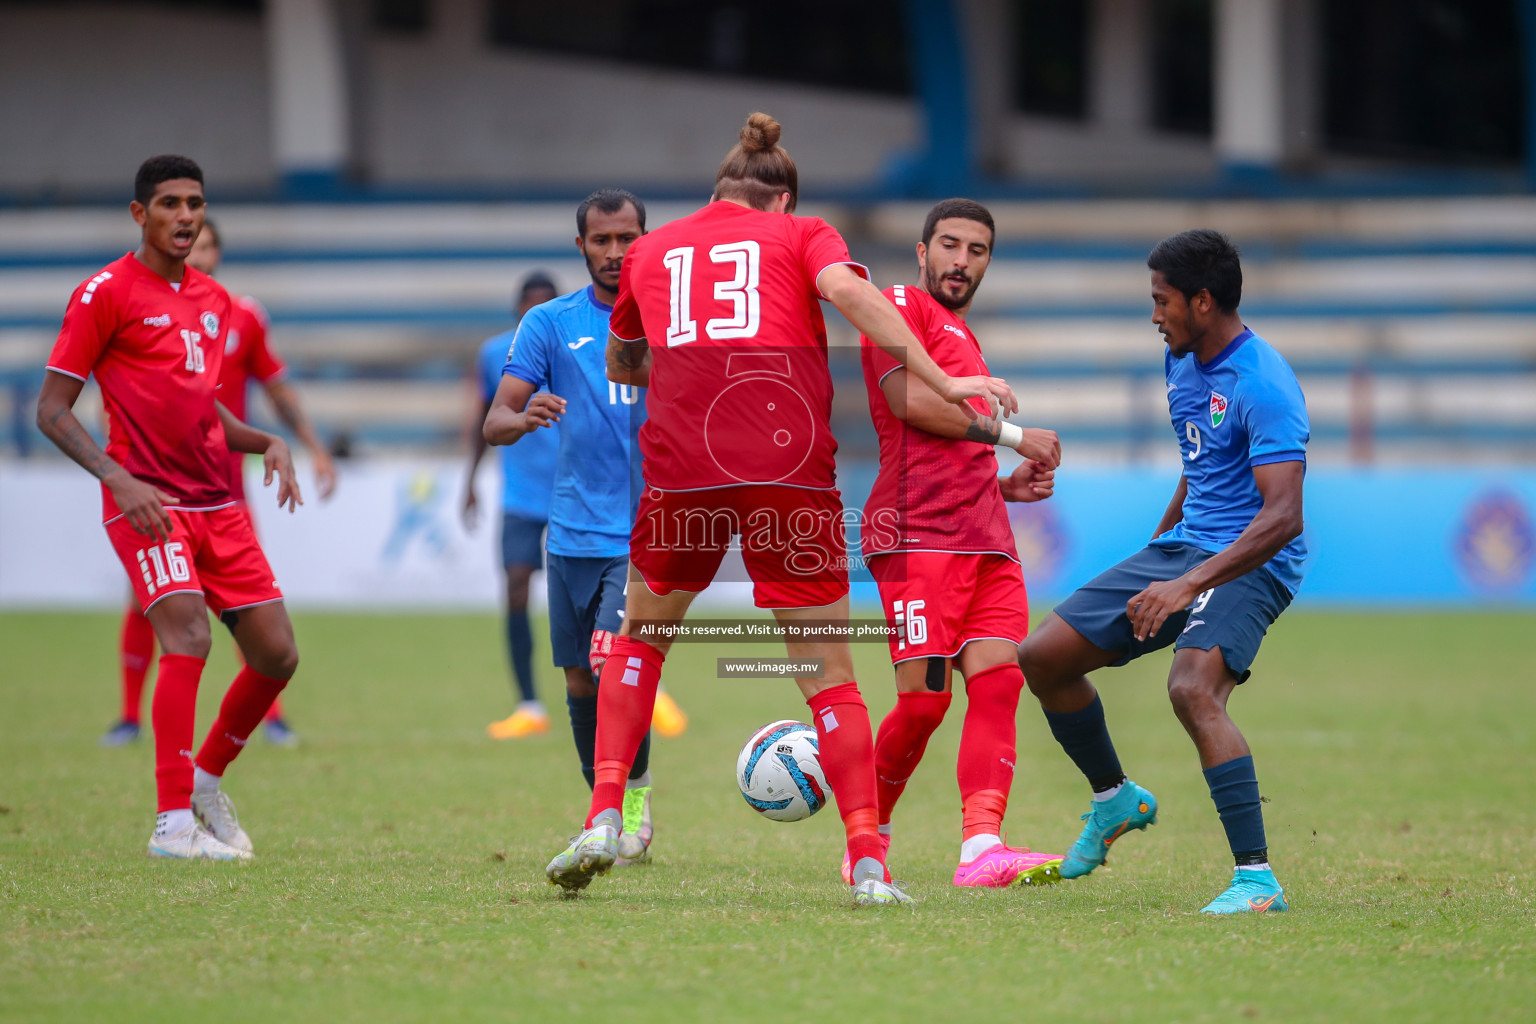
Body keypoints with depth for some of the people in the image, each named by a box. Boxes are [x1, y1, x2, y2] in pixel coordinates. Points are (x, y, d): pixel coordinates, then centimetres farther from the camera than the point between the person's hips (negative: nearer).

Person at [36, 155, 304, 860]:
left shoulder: (213, 300, 16)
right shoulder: (107, 293, -5)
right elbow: (52, 410, -6)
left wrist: (266, 444, 9)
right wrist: (118, 478, -19)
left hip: (217, 503, 7)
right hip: (146, 503, -7)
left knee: (277, 653, 2)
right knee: (189, 637, -24)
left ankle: (207, 778, 24)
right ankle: (173, 822, -21)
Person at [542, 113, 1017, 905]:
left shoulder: (650, 251, 22)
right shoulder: (800, 236, 14)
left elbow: (620, 367, 35)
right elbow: (849, 291, -8)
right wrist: (944, 385, -11)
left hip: (680, 467, 2)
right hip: (790, 467, -2)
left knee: (640, 639, 25)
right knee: (828, 675, 6)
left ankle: (604, 822, 12)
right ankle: (869, 865, -1)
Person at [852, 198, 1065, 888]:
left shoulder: (963, 340, 29)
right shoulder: (900, 306, 2)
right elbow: (909, 401, -12)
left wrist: (1009, 485, 15)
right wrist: (1011, 435, -6)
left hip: (986, 540, 8)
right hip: (919, 535, -8)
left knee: (999, 682, -9)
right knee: (925, 700, -10)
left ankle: (981, 845, -19)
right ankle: (870, 838, 9)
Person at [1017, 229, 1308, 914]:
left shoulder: (1264, 387, -21)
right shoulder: (1182, 362, 8)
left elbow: (1283, 517, -29)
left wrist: (1190, 584, -36)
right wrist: (1160, 542, 33)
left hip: (1250, 566, -9)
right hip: (1182, 548, 9)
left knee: (1192, 689, -34)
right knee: (1043, 658, 7)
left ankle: (1257, 880, -31)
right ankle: (1115, 800, 30)